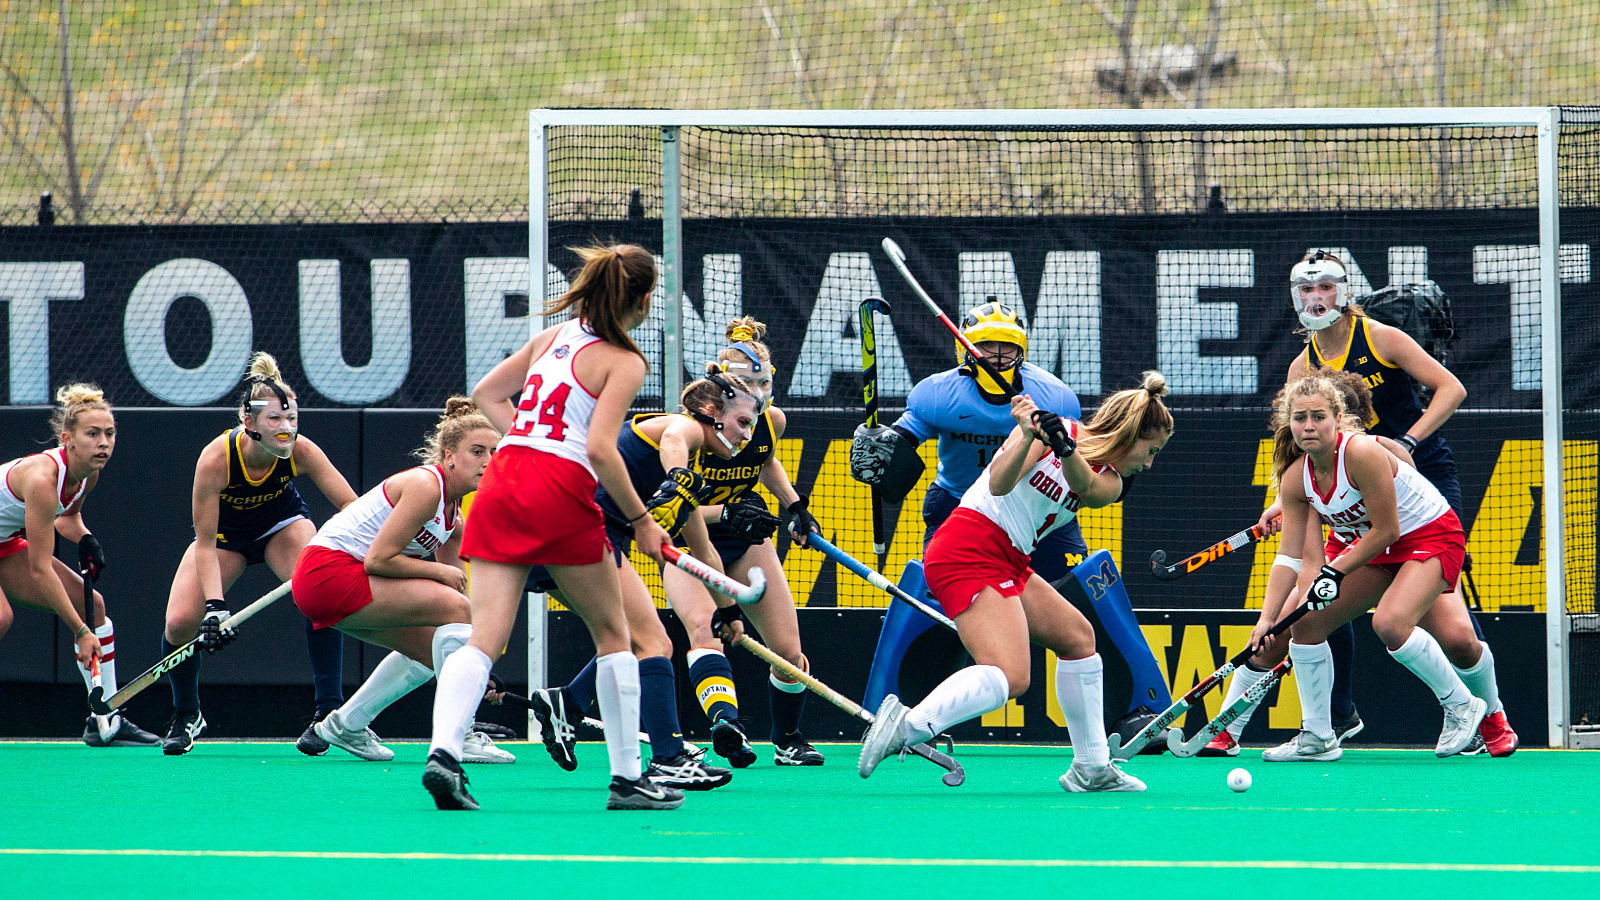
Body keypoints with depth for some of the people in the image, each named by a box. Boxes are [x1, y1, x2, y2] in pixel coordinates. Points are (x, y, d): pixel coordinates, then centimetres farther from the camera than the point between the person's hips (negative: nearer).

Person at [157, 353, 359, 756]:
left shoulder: (300, 451, -30)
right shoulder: (215, 458, -35)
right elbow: (205, 544, -28)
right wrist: (214, 605, -38)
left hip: (282, 525, 1)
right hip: (224, 533, -1)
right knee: (180, 623, -17)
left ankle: (330, 711, -19)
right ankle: (186, 715, 14)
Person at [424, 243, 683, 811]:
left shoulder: (554, 337, 18)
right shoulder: (624, 361, -1)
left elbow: (485, 394, 26)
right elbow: (601, 447, -13)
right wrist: (639, 520, -5)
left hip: (501, 486, 5)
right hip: (561, 492, -5)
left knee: (483, 638, -2)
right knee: (613, 634, 13)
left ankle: (443, 751, -26)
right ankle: (627, 778, 16)